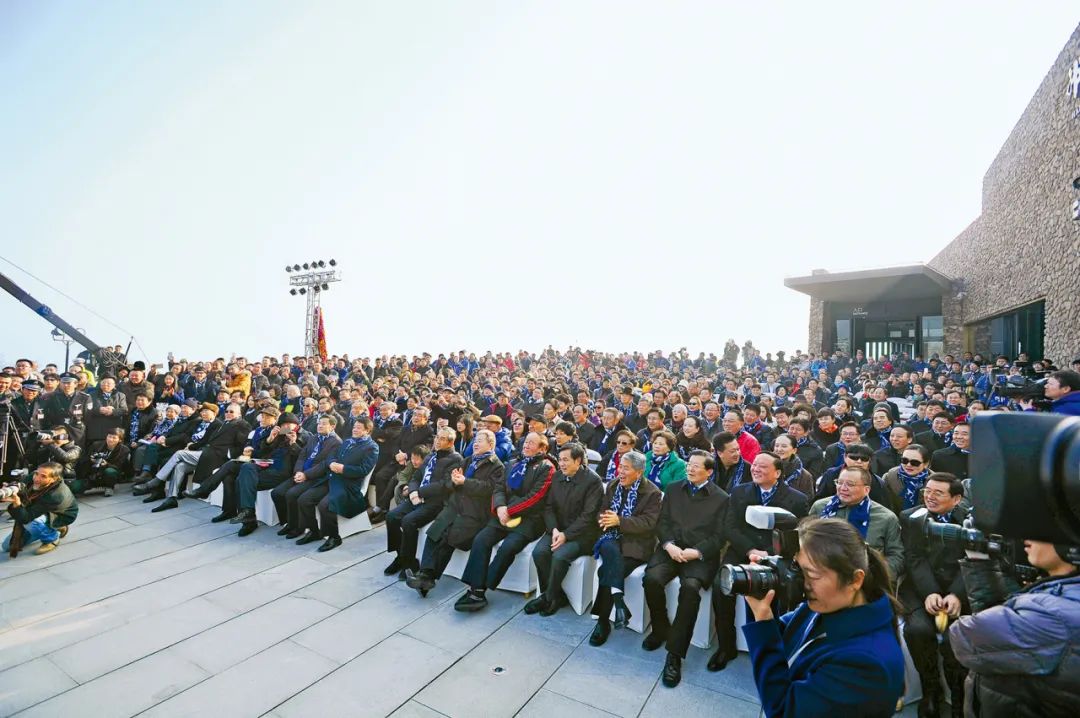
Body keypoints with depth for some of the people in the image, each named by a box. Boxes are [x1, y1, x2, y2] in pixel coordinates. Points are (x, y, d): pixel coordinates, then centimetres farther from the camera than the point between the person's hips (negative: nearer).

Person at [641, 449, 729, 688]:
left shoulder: (721, 498, 5)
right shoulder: (674, 489, 15)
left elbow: (719, 536, 0)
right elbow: (662, 522, 10)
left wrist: (696, 552, -14)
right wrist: (668, 545, -8)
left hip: (701, 555, -3)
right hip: (671, 549, 3)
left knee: (690, 587, -32)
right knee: (651, 578, -25)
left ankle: (675, 654, -18)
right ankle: (660, 629, 3)